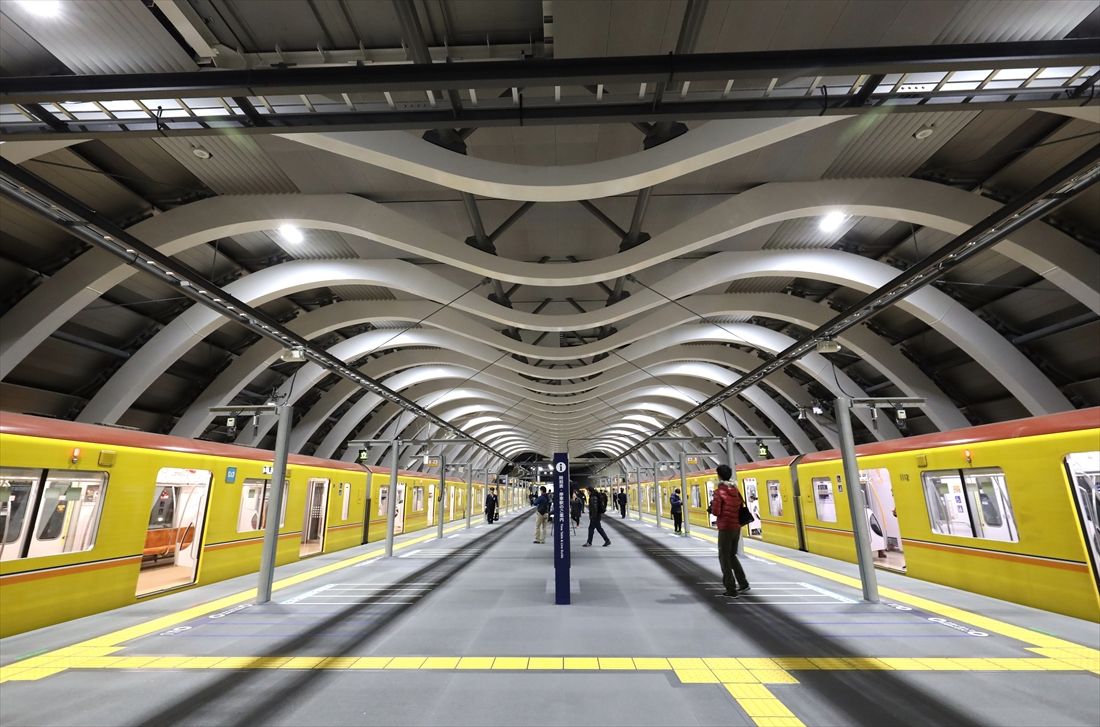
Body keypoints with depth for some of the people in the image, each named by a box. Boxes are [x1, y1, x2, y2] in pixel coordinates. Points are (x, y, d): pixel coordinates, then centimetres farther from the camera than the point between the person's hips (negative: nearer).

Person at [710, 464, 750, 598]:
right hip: (736, 528, 7)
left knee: (724, 558, 3)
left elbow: (715, 512, -16)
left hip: (725, 528, -7)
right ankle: (743, 583, 22)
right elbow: (741, 507, 10)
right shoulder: (735, 490, 8)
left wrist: (712, 505, 3)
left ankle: (731, 590, 3)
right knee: (732, 555, 22)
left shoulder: (719, 491, -13)